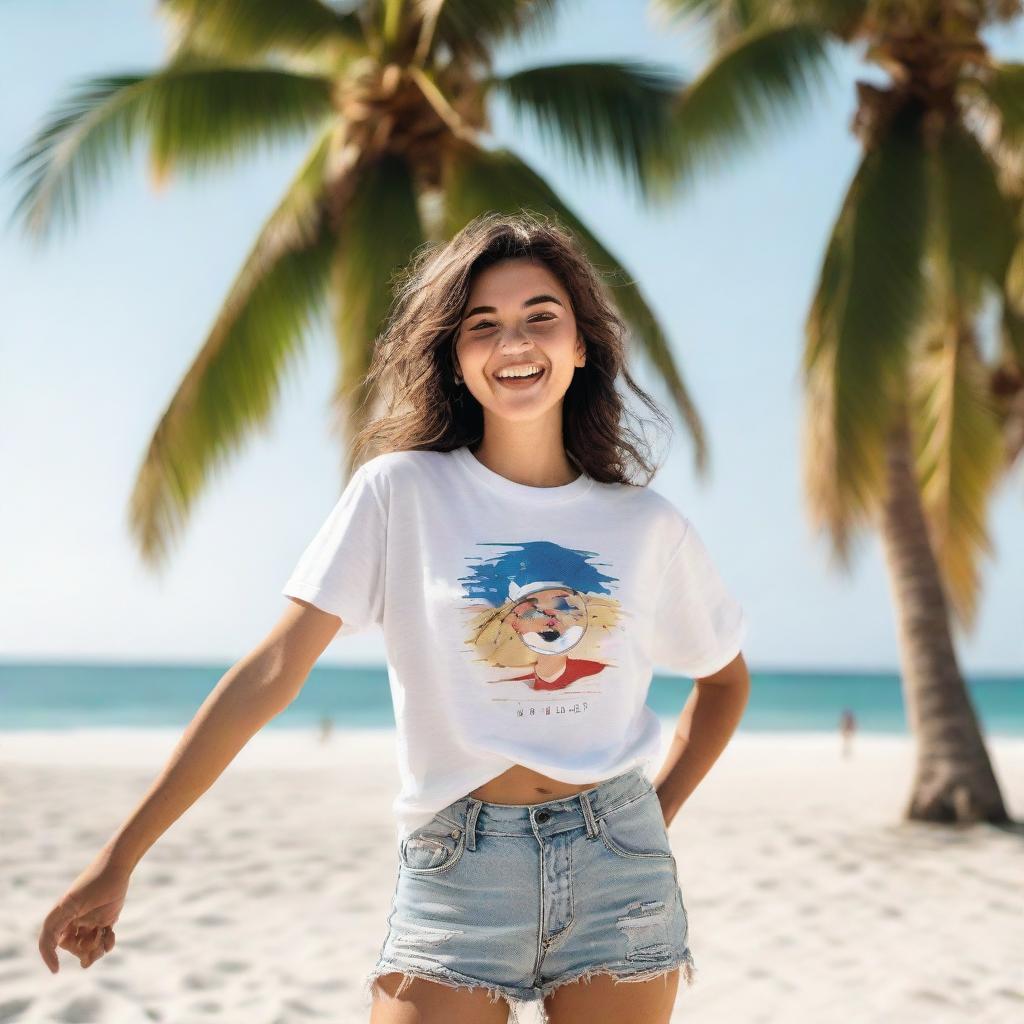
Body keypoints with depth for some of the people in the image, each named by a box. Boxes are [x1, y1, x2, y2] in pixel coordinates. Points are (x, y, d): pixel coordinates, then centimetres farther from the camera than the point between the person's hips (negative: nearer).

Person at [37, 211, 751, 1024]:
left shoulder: (647, 525, 4)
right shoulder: (402, 492, -3)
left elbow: (726, 680, 20)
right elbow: (272, 672, -8)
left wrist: (659, 817, 7)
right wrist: (121, 858, -11)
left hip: (616, 865, 2)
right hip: (454, 869, -2)